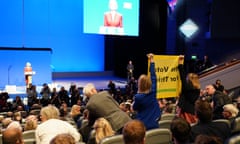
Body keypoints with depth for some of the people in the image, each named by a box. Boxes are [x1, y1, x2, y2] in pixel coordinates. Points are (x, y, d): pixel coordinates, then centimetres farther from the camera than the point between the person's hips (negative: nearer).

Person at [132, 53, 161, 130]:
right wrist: (151, 60, 10)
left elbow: (134, 108, 0)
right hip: (154, 124, 4)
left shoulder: (138, 97, -18)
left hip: (143, 125, -4)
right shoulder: (153, 92, -7)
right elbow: (153, 76, 3)